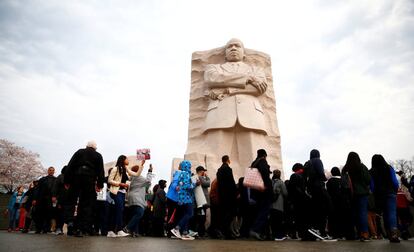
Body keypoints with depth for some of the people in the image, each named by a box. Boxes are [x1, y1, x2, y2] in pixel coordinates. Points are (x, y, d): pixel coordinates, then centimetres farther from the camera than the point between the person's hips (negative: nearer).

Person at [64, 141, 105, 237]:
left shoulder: (79, 152, 16)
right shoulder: (98, 156, 14)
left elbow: (69, 166, 7)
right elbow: (101, 171, 5)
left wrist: (66, 181, 6)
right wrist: (100, 184, 5)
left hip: (76, 178, 1)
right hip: (90, 180, 0)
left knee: (71, 201, 7)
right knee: (86, 204, 1)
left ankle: (69, 221, -12)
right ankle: (82, 228, -3)